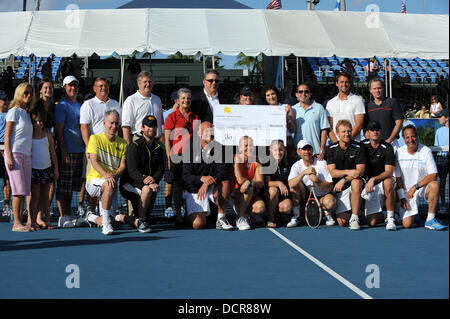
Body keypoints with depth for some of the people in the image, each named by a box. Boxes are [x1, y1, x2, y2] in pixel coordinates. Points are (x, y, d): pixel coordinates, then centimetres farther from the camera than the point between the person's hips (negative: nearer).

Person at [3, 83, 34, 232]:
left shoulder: (26, 113, 18)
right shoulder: (14, 111, -4)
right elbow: (7, 135, -9)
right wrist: (9, 156, -16)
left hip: (26, 155, 7)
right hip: (15, 154, -7)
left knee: (24, 191, 5)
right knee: (18, 191, -10)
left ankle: (20, 222, 8)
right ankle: (16, 223, -9)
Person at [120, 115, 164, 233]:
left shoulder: (158, 148, 11)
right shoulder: (134, 146, -8)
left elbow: (160, 169, 7)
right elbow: (132, 170, -17)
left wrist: (154, 179, -15)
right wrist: (145, 180, -32)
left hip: (151, 182, 6)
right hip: (129, 183, -6)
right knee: (147, 189, -33)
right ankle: (141, 220, -16)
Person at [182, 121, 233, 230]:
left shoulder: (219, 149, -4)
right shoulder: (191, 150, -8)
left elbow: (224, 172, -15)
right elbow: (186, 176, -14)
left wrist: (207, 184, -31)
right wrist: (202, 178, -35)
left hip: (213, 188, 1)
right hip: (194, 190, -1)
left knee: (225, 182, -33)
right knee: (197, 224, -18)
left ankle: (221, 219, -18)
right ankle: (202, 214, 21)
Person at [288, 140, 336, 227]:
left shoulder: (322, 163, -11)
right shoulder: (297, 165, -5)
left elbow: (328, 187, -15)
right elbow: (291, 184, -25)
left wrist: (317, 180, -33)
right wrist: (304, 172, -36)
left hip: (322, 196, -3)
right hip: (306, 196, 3)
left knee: (330, 202, -37)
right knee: (296, 183, -24)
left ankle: (327, 214, 2)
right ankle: (296, 216, -12)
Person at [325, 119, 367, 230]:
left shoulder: (358, 148, -6)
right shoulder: (331, 149, -2)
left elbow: (360, 172, -13)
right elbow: (332, 172, -9)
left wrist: (344, 180, -25)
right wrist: (348, 172, -26)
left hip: (356, 182, -1)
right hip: (340, 187, 1)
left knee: (356, 182, -39)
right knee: (342, 222, -7)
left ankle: (355, 218, -26)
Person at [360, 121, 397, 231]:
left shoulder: (387, 148, -9)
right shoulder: (362, 146, 1)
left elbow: (389, 172, -20)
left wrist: (373, 179, -34)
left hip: (383, 181, -2)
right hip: (369, 185, 2)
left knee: (388, 182, -40)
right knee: (372, 222, -13)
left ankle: (390, 219, -27)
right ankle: (382, 215, 26)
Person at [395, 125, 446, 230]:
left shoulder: (426, 151, -7)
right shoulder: (399, 152, -3)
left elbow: (433, 175, -14)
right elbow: (397, 177, 0)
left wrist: (415, 187, -21)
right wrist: (402, 197, -7)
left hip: (423, 187, 0)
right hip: (407, 191, 0)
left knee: (434, 185, -36)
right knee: (407, 224, -13)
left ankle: (430, 220, -24)